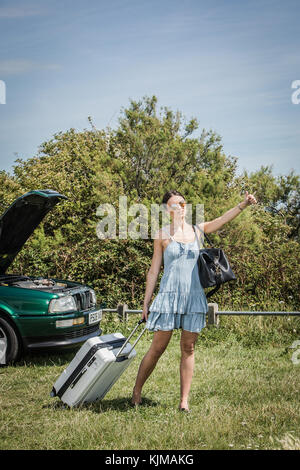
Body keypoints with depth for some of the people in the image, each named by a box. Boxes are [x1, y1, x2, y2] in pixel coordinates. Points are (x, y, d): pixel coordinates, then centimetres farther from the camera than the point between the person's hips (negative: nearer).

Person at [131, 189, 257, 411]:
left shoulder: (197, 231, 9)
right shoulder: (162, 235, 2)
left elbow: (223, 219, -2)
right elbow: (154, 271, 4)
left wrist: (243, 204, -18)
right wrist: (146, 303, 3)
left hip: (194, 296, 3)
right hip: (169, 295, -3)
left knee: (188, 349, 5)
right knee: (158, 348, 0)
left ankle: (184, 400, 12)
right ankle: (137, 391, 17)